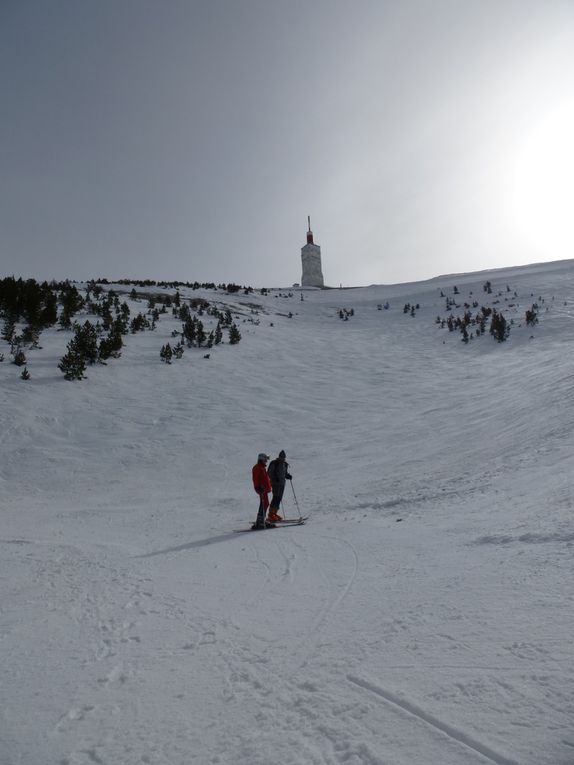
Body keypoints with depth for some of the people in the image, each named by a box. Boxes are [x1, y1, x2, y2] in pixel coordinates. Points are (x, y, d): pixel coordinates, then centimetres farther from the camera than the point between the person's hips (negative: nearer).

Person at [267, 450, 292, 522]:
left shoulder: (285, 464, 13)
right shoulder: (274, 463, -9)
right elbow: (269, 473, -10)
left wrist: (288, 476, 1)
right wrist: (275, 478, -22)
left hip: (282, 483, 7)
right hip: (275, 483, -7)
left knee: (279, 498, 9)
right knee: (276, 497, -13)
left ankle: (275, 513, 18)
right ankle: (271, 515, -12)